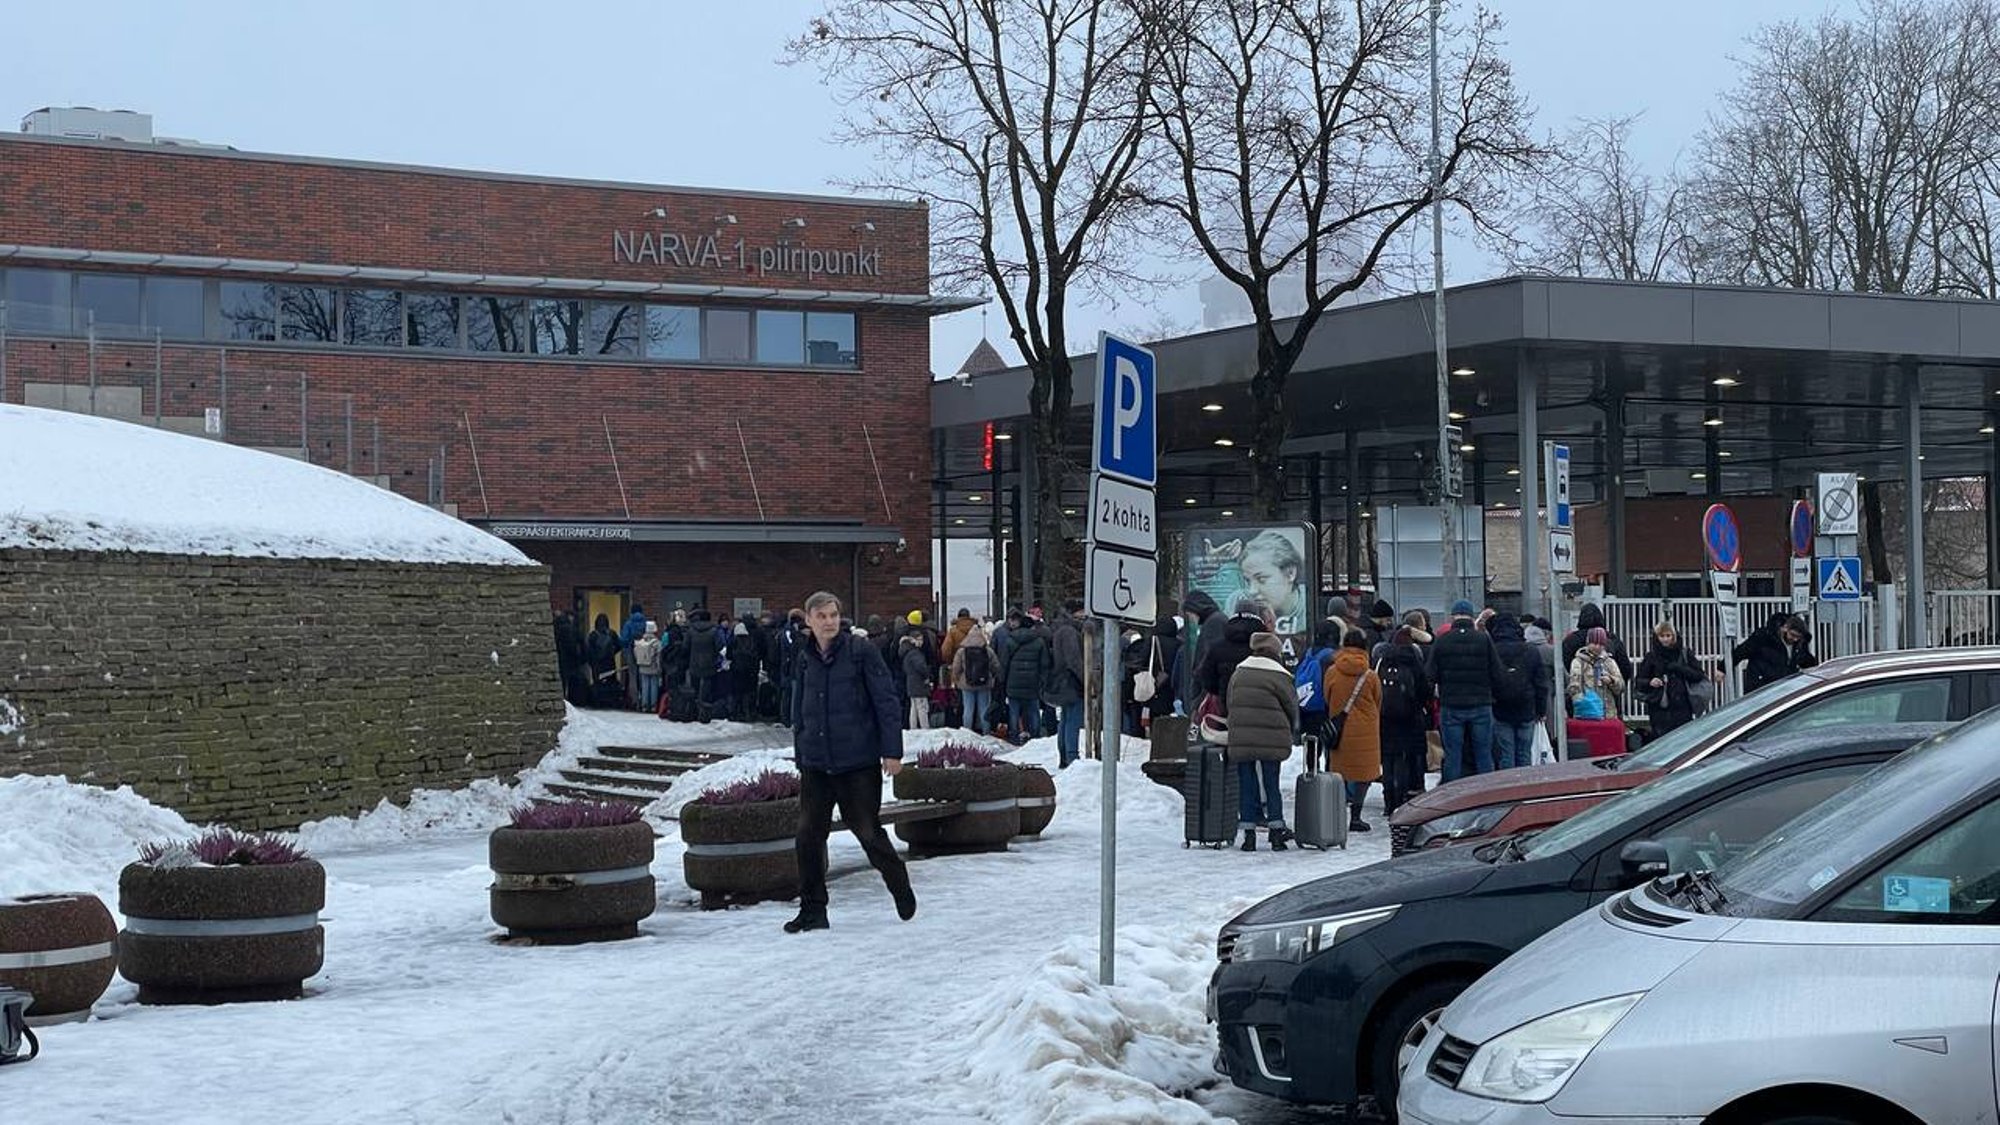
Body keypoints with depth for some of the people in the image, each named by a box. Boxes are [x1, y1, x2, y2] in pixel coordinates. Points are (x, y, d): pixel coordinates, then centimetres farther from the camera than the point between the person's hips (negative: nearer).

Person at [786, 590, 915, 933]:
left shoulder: (860, 651, -5)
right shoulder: (806, 658, 8)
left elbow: (885, 700, -6)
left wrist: (892, 750, -10)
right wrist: (800, 756, 16)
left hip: (858, 762, -4)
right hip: (816, 764, 4)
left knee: (868, 831, 3)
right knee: (809, 835, -1)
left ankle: (901, 889, 27)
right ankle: (812, 910, 9)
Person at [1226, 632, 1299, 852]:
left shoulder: (1237, 673, 7)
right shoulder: (1278, 676, -7)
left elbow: (1230, 702, 11)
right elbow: (1292, 706, 1)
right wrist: (1293, 729, 19)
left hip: (1240, 741, 3)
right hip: (1271, 741, -3)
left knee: (1247, 786, 7)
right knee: (1271, 786, 7)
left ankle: (1248, 834, 6)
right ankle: (1276, 831, 7)